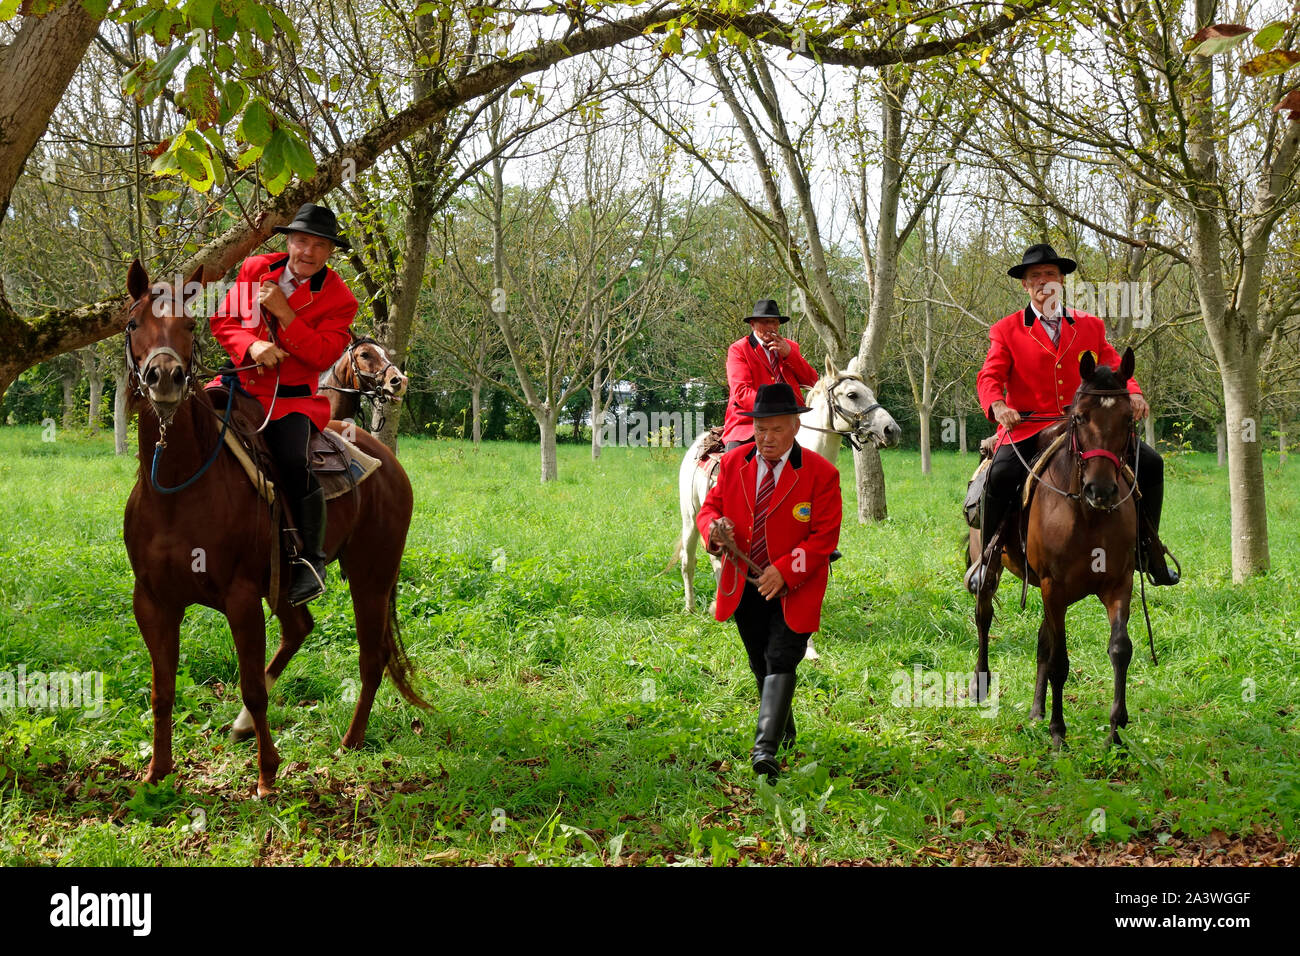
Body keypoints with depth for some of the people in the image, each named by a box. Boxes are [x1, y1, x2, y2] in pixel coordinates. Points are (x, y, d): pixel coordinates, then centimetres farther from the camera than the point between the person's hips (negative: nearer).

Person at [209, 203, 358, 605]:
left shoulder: (338, 299, -1)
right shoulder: (255, 269, 8)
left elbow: (324, 355, -12)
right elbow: (223, 320, 7)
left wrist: (283, 312, -18)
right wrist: (252, 345, -14)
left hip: (292, 398, -4)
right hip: (241, 384, 5)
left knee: (294, 463, -29)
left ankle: (311, 560, -16)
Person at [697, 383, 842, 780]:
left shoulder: (820, 473, -12)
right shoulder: (734, 462, 0)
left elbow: (824, 537, -13)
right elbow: (709, 508, 6)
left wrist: (785, 571, -24)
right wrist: (715, 527, -19)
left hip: (793, 588, -5)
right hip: (745, 585, 5)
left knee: (780, 662, -16)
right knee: (760, 665, 17)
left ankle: (765, 749, -22)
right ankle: (785, 730, 39)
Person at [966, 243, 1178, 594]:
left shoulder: (1090, 326, 16)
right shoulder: (1006, 330, 9)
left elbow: (1112, 367, 9)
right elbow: (989, 377, -1)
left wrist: (1132, 393, -14)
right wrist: (998, 406, -24)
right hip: (1028, 427, -3)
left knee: (1149, 462, -10)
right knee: (1000, 474, -32)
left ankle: (1148, 550, 6)